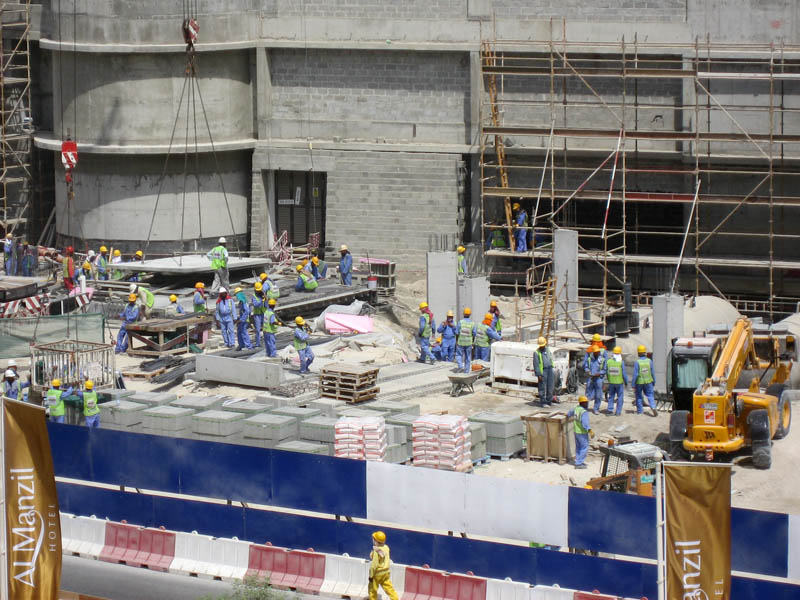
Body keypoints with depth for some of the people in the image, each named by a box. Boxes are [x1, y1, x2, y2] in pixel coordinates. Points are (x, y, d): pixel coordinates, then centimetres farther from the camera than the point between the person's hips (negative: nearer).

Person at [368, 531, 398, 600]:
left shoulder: (376, 551, -24)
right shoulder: (386, 548, -2)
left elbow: (374, 565, -22)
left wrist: (371, 575, -14)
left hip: (378, 573, -7)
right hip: (386, 572, 7)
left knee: (372, 589, 10)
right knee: (389, 587, 12)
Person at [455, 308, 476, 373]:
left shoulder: (460, 322, -9)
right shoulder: (472, 323, -4)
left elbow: (457, 333, -8)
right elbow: (474, 334, 0)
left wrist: (456, 341, 3)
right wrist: (473, 342, 13)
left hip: (460, 342, -2)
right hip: (469, 343, 2)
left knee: (459, 354, 12)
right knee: (468, 357, 10)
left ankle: (461, 366, -10)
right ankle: (467, 370, 12)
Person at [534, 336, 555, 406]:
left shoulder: (547, 349, 14)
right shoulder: (537, 352, -5)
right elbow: (536, 364, -9)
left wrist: (553, 369, 17)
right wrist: (538, 374, -15)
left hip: (550, 370, 6)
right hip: (543, 371, -6)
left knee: (550, 387, 8)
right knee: (543, 387, -3)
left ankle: (549, 401, 18)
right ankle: (543, 402, 2)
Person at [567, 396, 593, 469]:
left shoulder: (576, 408, 2)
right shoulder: (584, 412, -24)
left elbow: (571, 412, 26)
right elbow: (585, 423, -35)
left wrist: (568, 414, 48)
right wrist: (590, 431, -42)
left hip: (576, 432, 9)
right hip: (582, 433, -9)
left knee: (578, 447, 20)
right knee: (584, 448, -1)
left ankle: (578, 461, 28)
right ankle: (578, 464, -2)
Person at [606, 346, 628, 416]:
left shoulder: (608, 361, -3)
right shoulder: (621, 362, -13)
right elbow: (624, 374, -10)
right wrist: (626, 382, 3)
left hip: (611, 382, 3)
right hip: (619, 382, -3)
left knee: (611, 396, 16)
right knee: (620, 396, 8)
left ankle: (610, 410, 9)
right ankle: (618, 412, 8)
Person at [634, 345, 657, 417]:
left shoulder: (637, 362, -15)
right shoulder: (649, 361, -6)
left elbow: (635, 374, -14)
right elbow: (652, 372, 1)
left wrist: (633, 385, -7)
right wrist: (654, 381, 14)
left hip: (639, 382, -2)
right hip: (648, 381, 2)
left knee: (639, 396, 14)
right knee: (650, 395, 7)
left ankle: (639, 410, 21)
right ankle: (653, 408, -14)